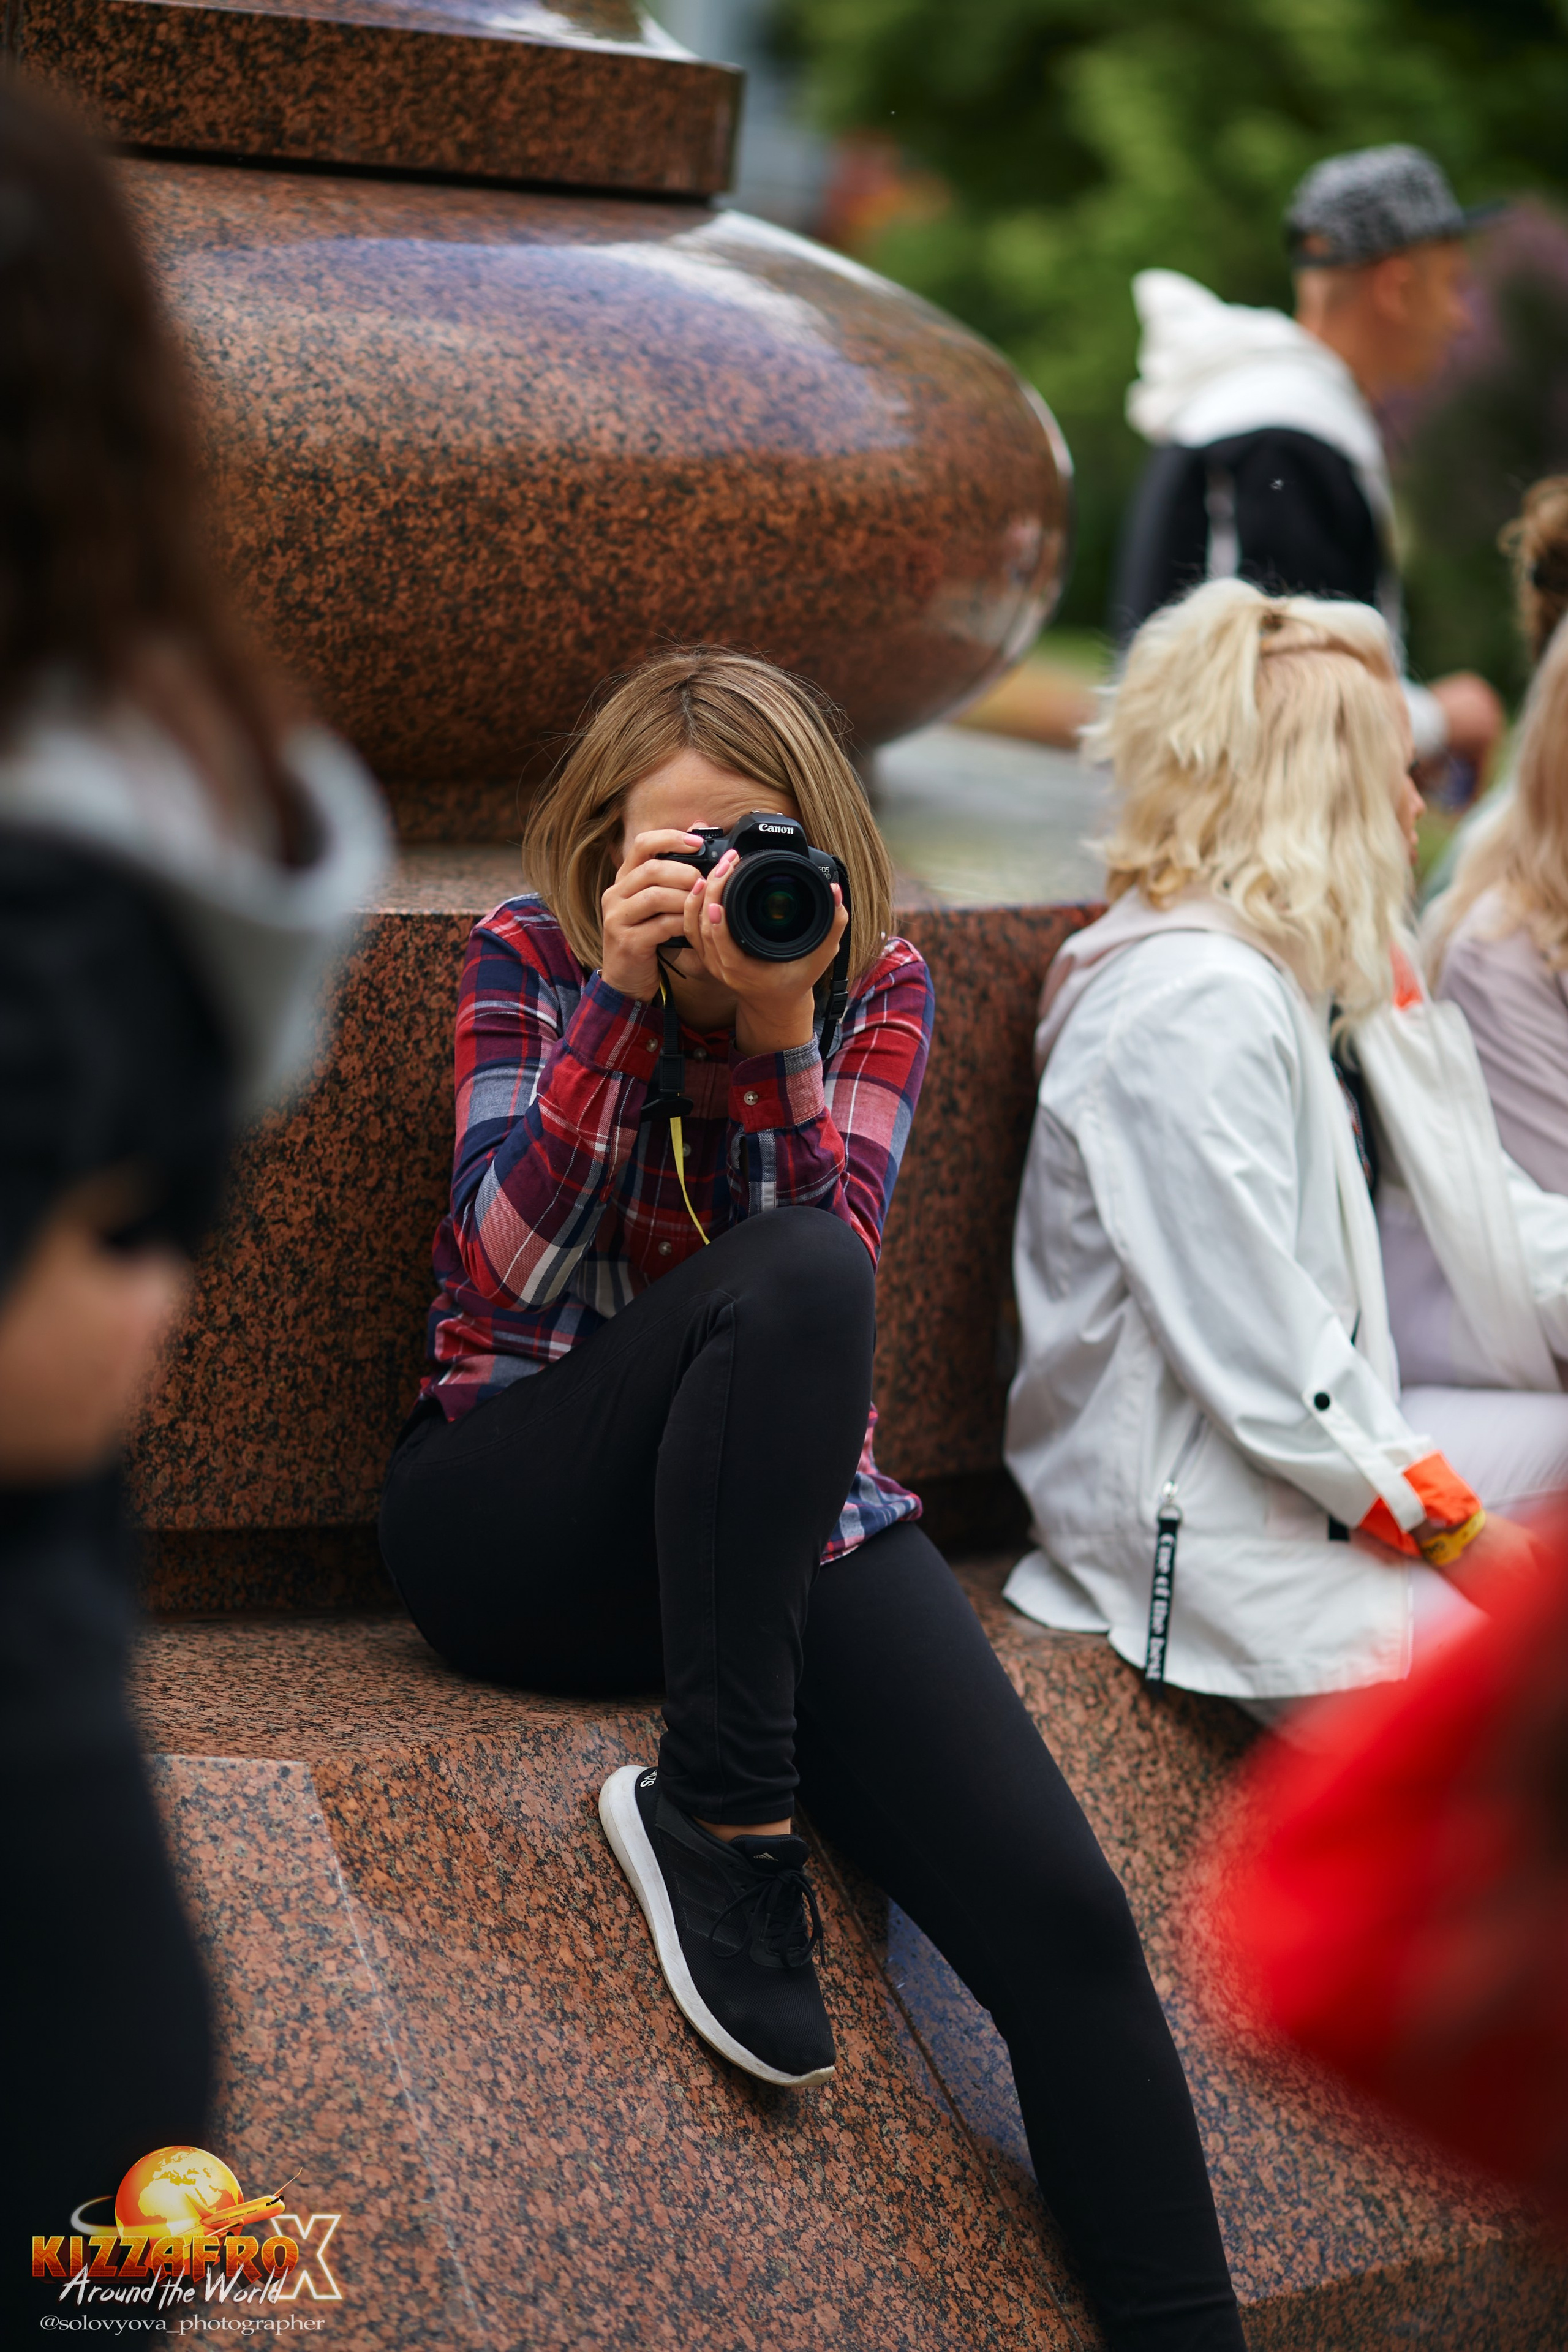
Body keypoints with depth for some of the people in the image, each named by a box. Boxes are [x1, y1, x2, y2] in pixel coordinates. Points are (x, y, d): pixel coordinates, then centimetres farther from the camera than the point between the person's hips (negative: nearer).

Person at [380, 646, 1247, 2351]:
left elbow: (837, 1244, -9)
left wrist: (777, 1027, -21)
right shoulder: (529, 953, 1)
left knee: (1062, 1914, -22)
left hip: (785, 1511, 2)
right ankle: (721, 1813, -24)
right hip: (514, 1517, -2)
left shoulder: (876, 987, 5)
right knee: (789, 1285, -35)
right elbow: (510, 1275, -11)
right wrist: (623, 992, -19)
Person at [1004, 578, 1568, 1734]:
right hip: (1205, 1523, -11)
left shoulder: (1315, 974, 12)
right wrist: (1462, 1539, -17)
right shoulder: (1198, 1009, -20)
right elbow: (1259, 1357, -22)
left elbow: (1475, 1211, 12)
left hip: (1320, 1441, 11)